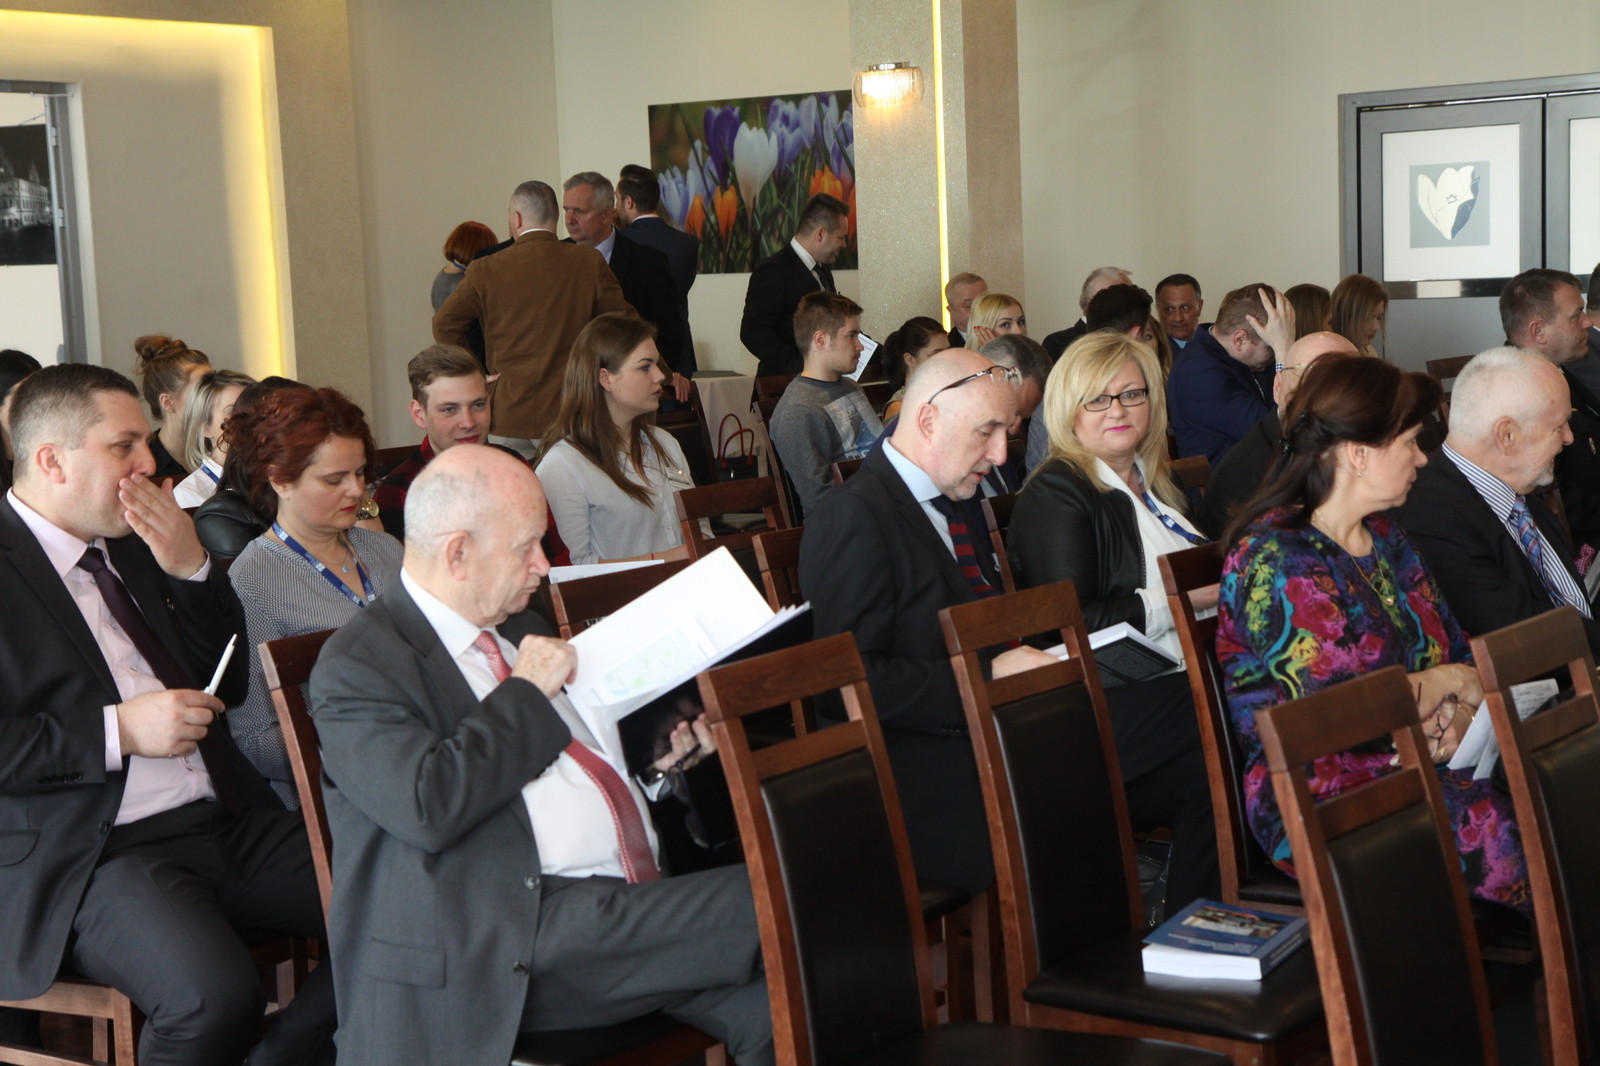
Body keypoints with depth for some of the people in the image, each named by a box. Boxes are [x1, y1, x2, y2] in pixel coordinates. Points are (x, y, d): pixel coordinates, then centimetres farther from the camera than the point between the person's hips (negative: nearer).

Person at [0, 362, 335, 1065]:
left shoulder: (132, 546, 17)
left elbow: (228, 683, 21)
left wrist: (189, 569, 5)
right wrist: (118, 731, -16)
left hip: (223, 821, 8)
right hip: (93, 855, -7)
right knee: (216, 994, -34)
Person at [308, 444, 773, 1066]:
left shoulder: (516, 624, 22)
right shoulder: (358, 666, -5)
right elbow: (427, 808, -20)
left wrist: (660, 744, 13)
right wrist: (527, 692, -10)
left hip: (643, 897, 9)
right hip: (520, 936, -9)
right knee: (769, 914, -27)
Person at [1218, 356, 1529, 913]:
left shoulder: (1383, 537, 15)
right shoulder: (1274, 560, -13)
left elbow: (1460, 654, 16)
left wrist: (1459, 716, -7)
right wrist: (1444, 682, -6)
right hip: (1320, 801, -8)